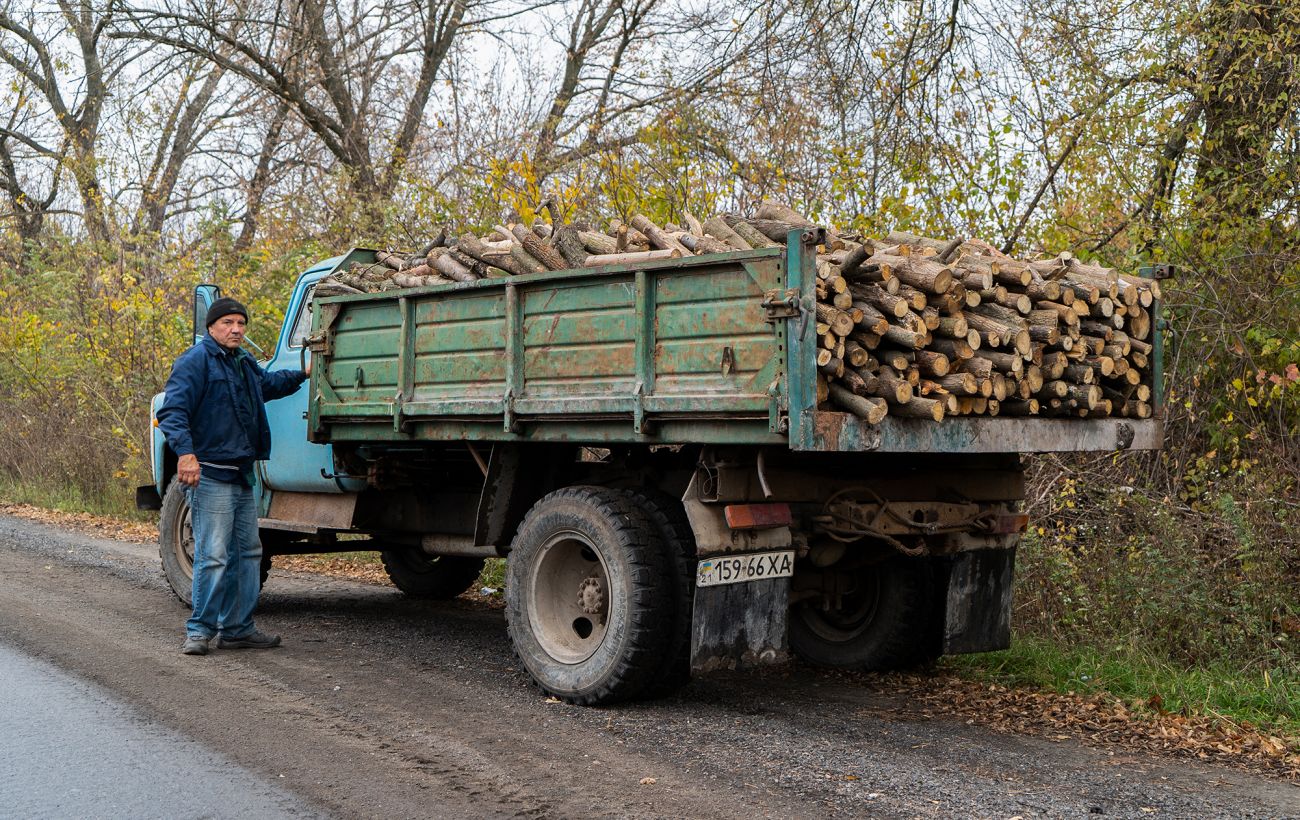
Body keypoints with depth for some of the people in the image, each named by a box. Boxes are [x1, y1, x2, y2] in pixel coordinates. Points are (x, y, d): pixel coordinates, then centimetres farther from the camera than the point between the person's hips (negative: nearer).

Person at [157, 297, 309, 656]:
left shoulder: (245, 363, 18)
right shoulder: (196, 361, -10)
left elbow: (267, 384, 42)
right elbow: (172, 410, -21)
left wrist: (303, 374, 41)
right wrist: (185, 451, -35)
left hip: (242, 476, 10)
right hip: (210, 475, -10)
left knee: (247, 553, 13)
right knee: (213, 556, -10)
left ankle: (237, 628, 21)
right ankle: (199, 630, 0)